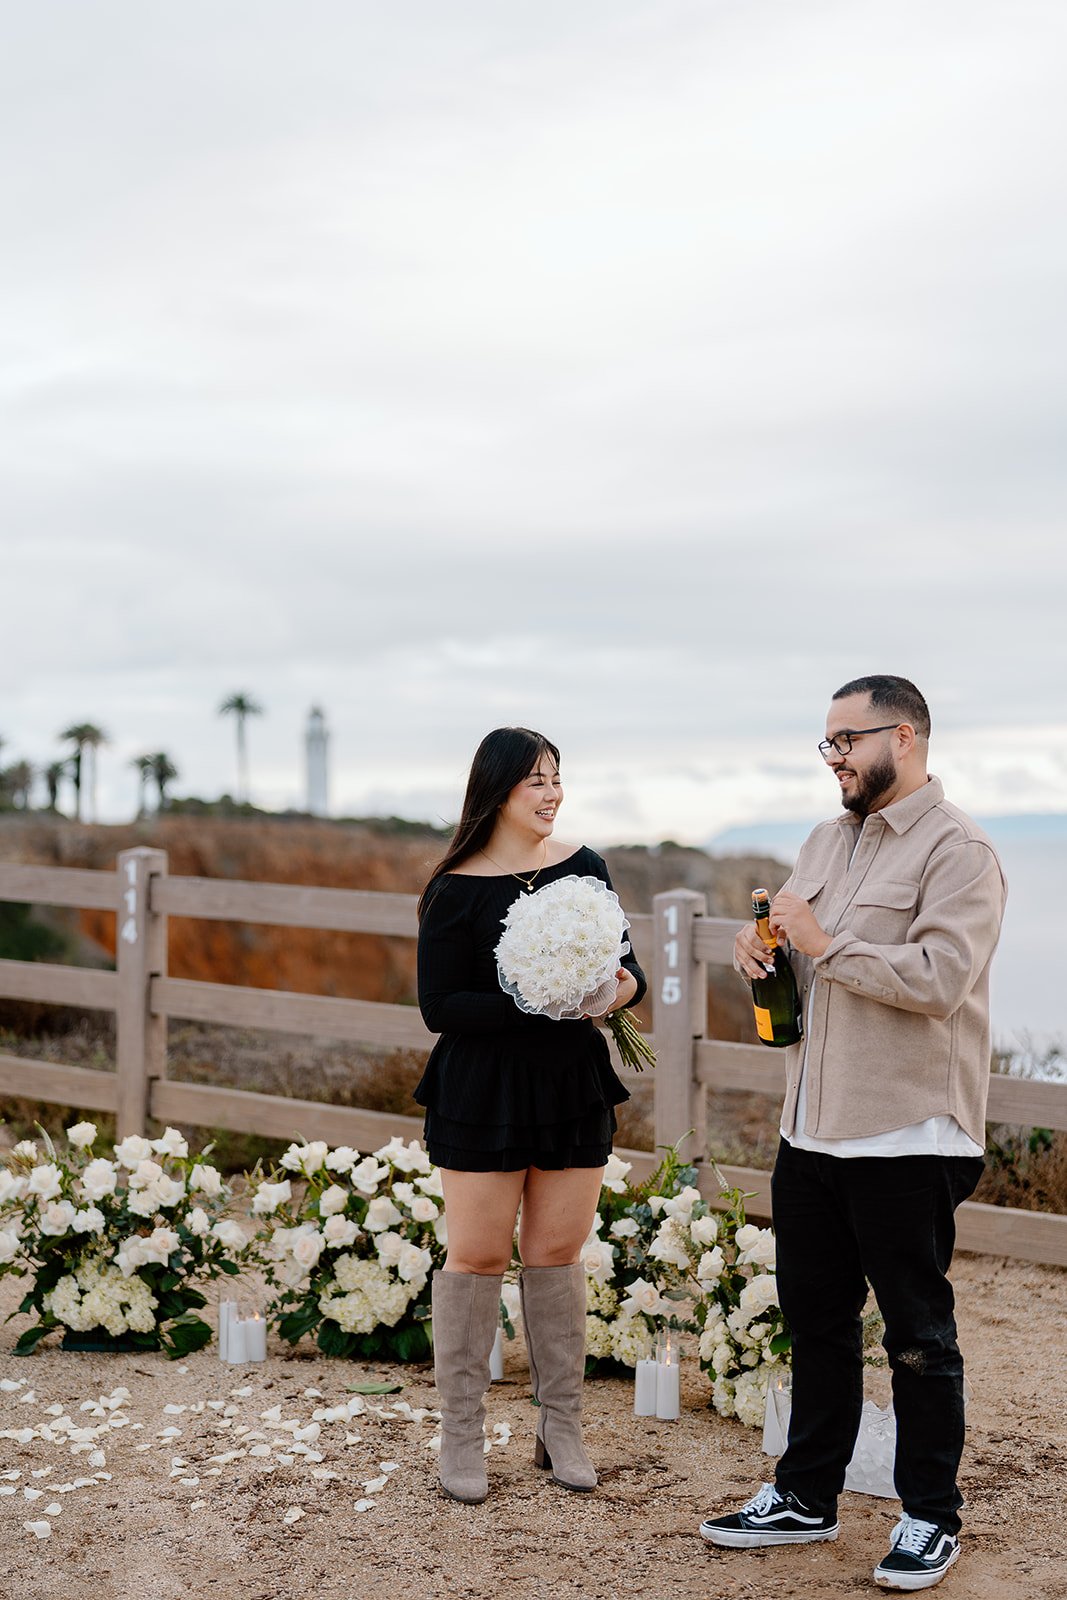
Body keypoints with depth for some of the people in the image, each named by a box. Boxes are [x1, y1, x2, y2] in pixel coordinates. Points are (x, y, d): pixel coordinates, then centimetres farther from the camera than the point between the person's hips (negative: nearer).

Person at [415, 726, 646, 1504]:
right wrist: (537, 1003, -23)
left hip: (573, 1086, 4)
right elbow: (440, 1006, -13)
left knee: (558, 1252, 10)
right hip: (483, 1089, -3)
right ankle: (462, 1435, 16)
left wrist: (626, 985, -14)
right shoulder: (457, 890, -9)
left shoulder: (584, 868, 4)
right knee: (478, 1256, 3)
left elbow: (623, 962, 10)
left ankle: (562, 1428, 23)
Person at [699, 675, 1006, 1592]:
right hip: (813, 1128, 8)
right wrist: (760, 944, 1)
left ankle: (931, 1518, 21)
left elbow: (939, 976, -24)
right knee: (816, 1317, 17)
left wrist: (827, 946, -18)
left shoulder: (957, 850, -12)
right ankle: (806, 1498, 31)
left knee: (918, 1334, 5)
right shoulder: (832, 840, 14)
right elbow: (793, 946, 23)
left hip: (907, 1139, -8)